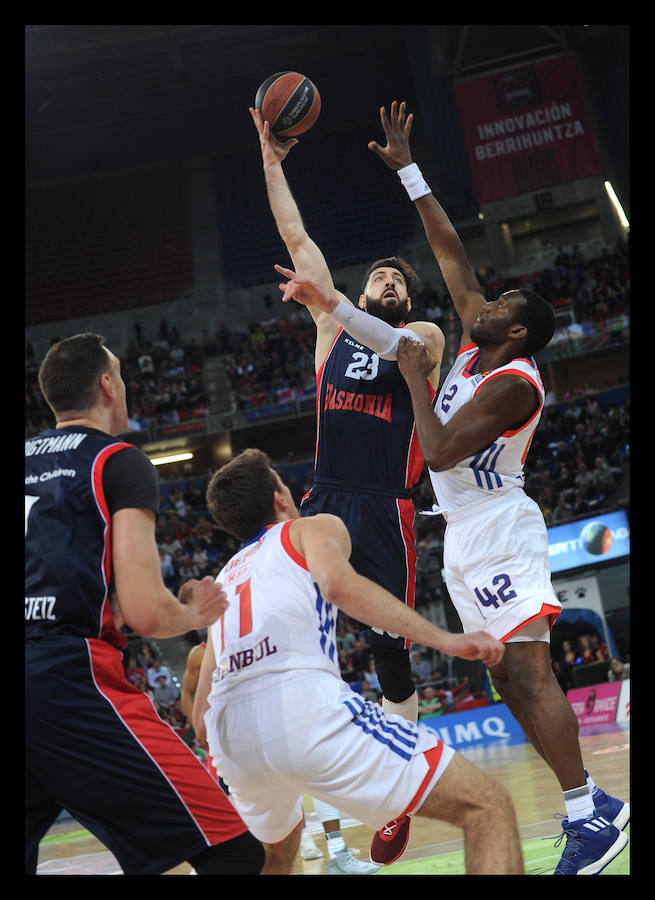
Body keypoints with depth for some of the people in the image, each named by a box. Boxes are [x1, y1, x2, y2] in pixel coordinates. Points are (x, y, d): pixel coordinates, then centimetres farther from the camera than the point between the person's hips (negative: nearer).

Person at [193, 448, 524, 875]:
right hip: (304, 706, -7)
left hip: (229, 735, 7)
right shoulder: (314, 527, 18)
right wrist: (444, 639, -13)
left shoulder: (224, 578, 33)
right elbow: (339, 583, -9)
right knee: (489, 807, -2)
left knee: (277, 849, 39)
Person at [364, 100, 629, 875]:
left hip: (498, 530, -9)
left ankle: (591, 813, -10)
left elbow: (439, 451, -23)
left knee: (527, 671, -14)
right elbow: (450, 253, 11)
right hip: (466, 534, 9)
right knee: (510, 679, 8)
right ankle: (589, 811, 13)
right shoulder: (475, 348, 8)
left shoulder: (513, 383, -15)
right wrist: (408, 173, 11)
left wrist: (413, 377, -12)